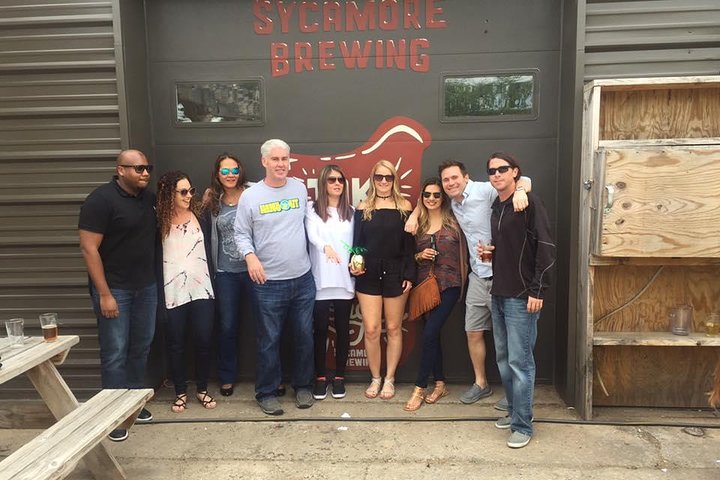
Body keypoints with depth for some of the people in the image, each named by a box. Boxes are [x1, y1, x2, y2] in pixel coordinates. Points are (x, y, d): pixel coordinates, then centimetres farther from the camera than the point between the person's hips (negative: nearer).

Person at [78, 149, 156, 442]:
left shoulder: (149, 198, 6)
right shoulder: (101, 200, -14)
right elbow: (88, 248, -16)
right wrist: (104, 294, -19)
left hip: (146, 286, 6)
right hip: (114, 289, -6)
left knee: (141, 347, 14)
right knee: (115, 353, 1)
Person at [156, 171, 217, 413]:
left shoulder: (198, 216, 3)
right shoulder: (159, 222, -4)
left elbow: (208, 250, 9)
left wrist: (212, 285, 5)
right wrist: (159, 296, -6)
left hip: (201, 290, 2)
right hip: (173, 293, -2)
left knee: (203, 341, 5)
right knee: (176, 344, 8)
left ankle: (202, 389, 24)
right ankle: (180, 392, 25)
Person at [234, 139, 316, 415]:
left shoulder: (300, 188, 4)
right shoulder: (250, 196, -4)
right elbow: (241, 234, -1)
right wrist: (250, 256, -17)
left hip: (303, 278, 3)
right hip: (269, 282, -3)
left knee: (304, 336, 13)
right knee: (269, 340, 6)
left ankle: (302, 386, 31)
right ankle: (266, 392, 23)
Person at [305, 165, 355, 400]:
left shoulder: (351, 212, 11)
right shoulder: (313, 210, 2)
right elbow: (312, 235, -15)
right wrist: (326, 247, -36)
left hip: (345, 279, 2)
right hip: (320, 280, -2)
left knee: (342, 328, 9)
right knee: (320, 329, 4)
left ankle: (339, 376, 22)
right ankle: (320, 377, 19)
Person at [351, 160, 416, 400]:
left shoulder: (404, 206, 2)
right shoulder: (363, 207, 6)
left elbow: (409, 244, 1)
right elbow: (356, 242, 7)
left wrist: (409, 275, -6)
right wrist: (353, 265, -10)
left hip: (395, 273, 0)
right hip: (368, 275, 1)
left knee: (393, 328, 7)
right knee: (371, 330, 0)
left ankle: (389, 379, 22)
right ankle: (375, 378, 18)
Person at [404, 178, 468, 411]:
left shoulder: (453, 221, -1)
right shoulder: (419, 223, 9)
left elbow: (463, 253, 0)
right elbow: (411, 254, 16)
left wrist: (461, 284, -10)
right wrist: (420, 256, -4)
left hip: (448, 285, -4)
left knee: (429, 333, -11)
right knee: (433, 335, 9)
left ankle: (419, 388, 0)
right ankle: (440, 384, 24)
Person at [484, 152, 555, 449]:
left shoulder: (529, 203, -11)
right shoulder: (496, 207, 13)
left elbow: (546, 248, -16)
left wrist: (538, 290, -19)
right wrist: (487, 251, 4)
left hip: (522, 297, -8)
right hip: (499, 294, 8)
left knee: (519, 361, -3)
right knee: (503, 358, 15)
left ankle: (523, 426, 10)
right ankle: (514, 411, 31)